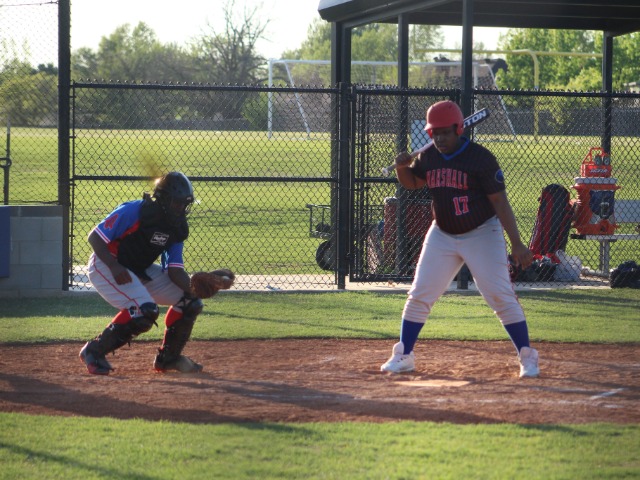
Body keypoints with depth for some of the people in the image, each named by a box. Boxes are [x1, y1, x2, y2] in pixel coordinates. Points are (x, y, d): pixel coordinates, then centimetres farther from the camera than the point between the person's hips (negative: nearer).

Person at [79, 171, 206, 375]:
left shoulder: (177, 228, -3)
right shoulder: (133, 212, -24)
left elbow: (174, 270, -5)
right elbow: (95, 237, -22)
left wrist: (192, 287, -25)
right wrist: (114, 268, -33)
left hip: (142, 271, 8)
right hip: (106, 266, -8)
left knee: (190, 301, 0)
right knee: (144, 311, -30)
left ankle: (168, 357, 16)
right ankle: (94, 352, -16)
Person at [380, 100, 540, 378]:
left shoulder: (480, 158, -17)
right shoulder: (428, 158, -1)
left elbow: (500, 202, -17)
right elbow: (412, 182, 19)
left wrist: (516, 243, -22)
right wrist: (402, 168, -6)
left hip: (482, 234, -5)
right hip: (442, 235, 5)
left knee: (502, 296, -9)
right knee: (419, 295, 3)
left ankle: (527, 357, 0)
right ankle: (403, 356, 13)